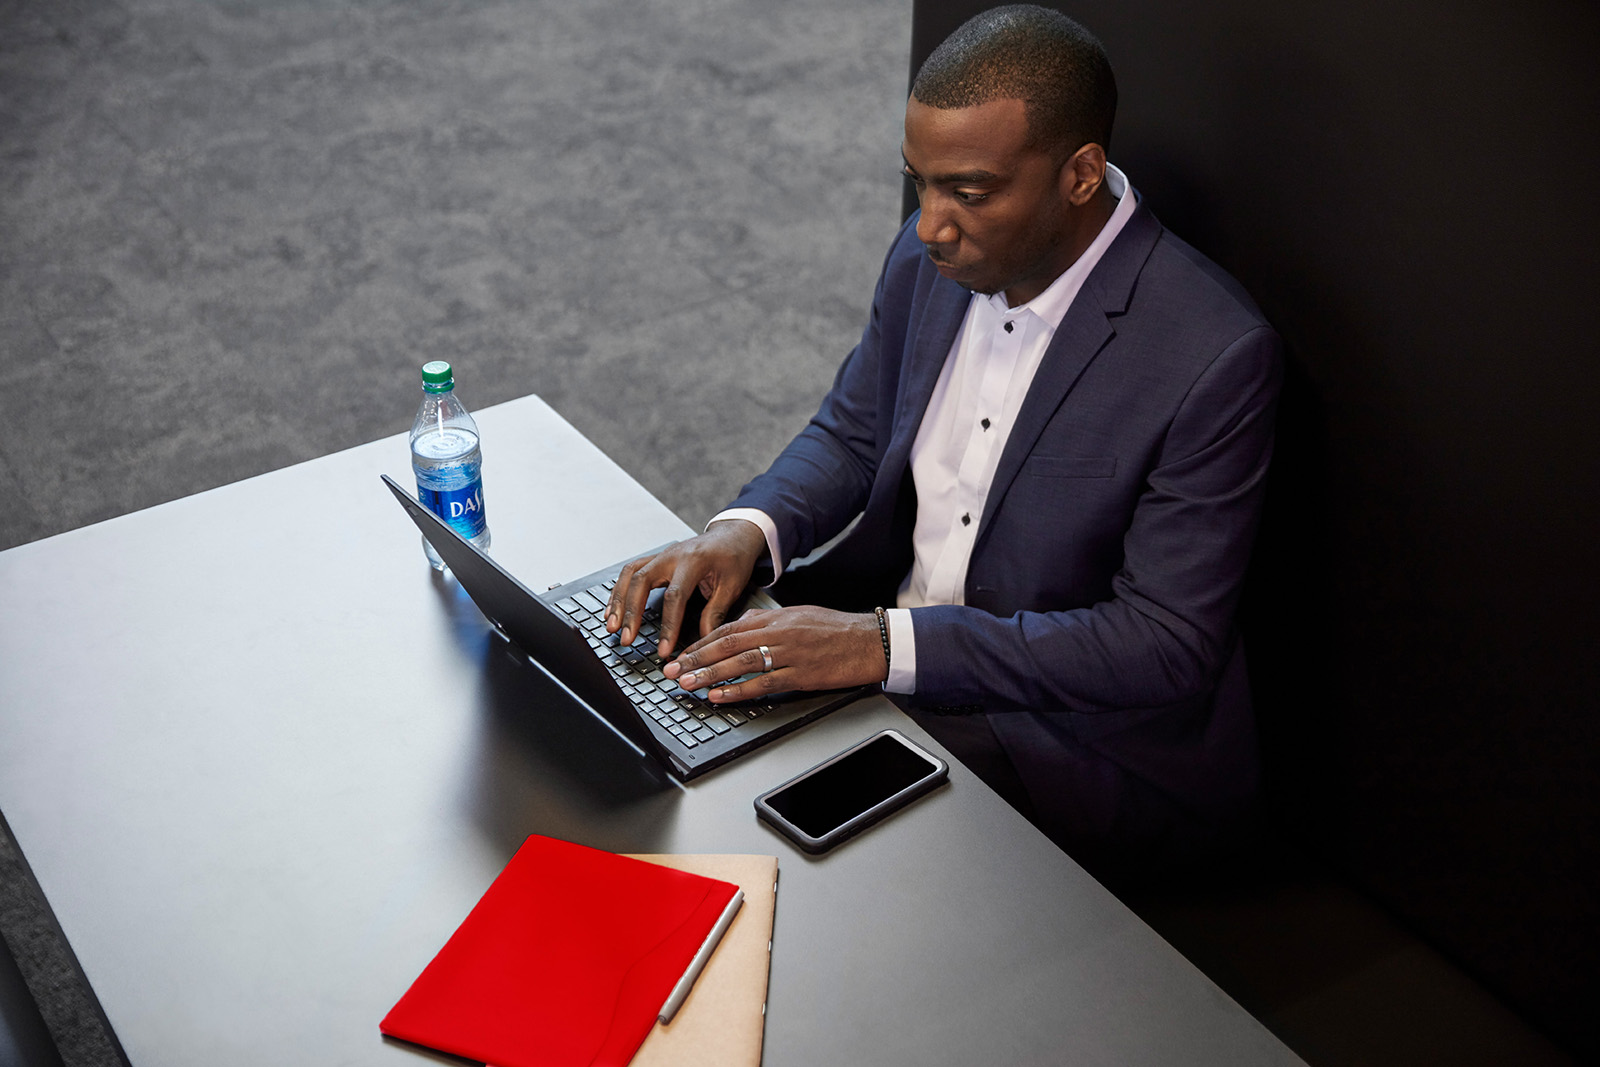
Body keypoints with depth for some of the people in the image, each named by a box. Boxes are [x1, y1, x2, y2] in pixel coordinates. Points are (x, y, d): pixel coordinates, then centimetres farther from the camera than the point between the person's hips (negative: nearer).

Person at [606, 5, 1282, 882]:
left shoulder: (1216, 357, -24)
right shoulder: (929, 258, -3)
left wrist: (888, 645, -31)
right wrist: (747, 530, -13)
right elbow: (850, 436, 11)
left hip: (1075, 736, -6)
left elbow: (1165, 645, -23)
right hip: (882, 645, 7)